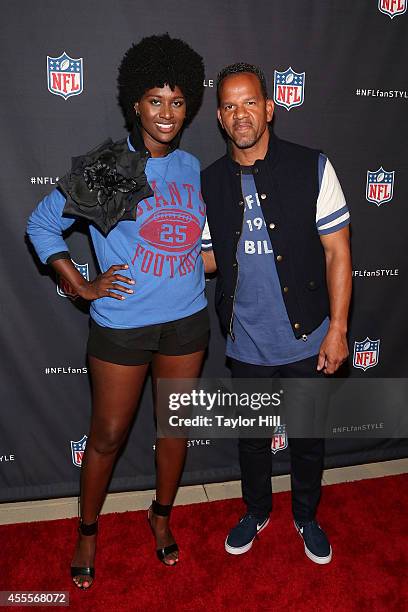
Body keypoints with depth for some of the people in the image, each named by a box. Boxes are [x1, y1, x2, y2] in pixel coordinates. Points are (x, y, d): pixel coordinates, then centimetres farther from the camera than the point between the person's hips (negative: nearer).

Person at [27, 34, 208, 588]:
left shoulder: (193, 168, 5)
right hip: (123, 324, -3)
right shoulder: (104, 168, -8)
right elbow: (42, 225, -1)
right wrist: (84, 286, -6)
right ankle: (88, 531, 37)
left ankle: (162, 516, 42)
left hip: (187, 320, 4)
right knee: (108, 435, 10)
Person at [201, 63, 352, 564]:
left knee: (308, 436, 16)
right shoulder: (209, 183, 0)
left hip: (306, 339, -2)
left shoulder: (312, 168, -8)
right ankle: (256, 511, 46)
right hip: (246, 342, 2)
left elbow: (337, 252, -7)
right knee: (251, 435, 19)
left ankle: (306, 516, 44)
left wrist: (337, 329, -10)